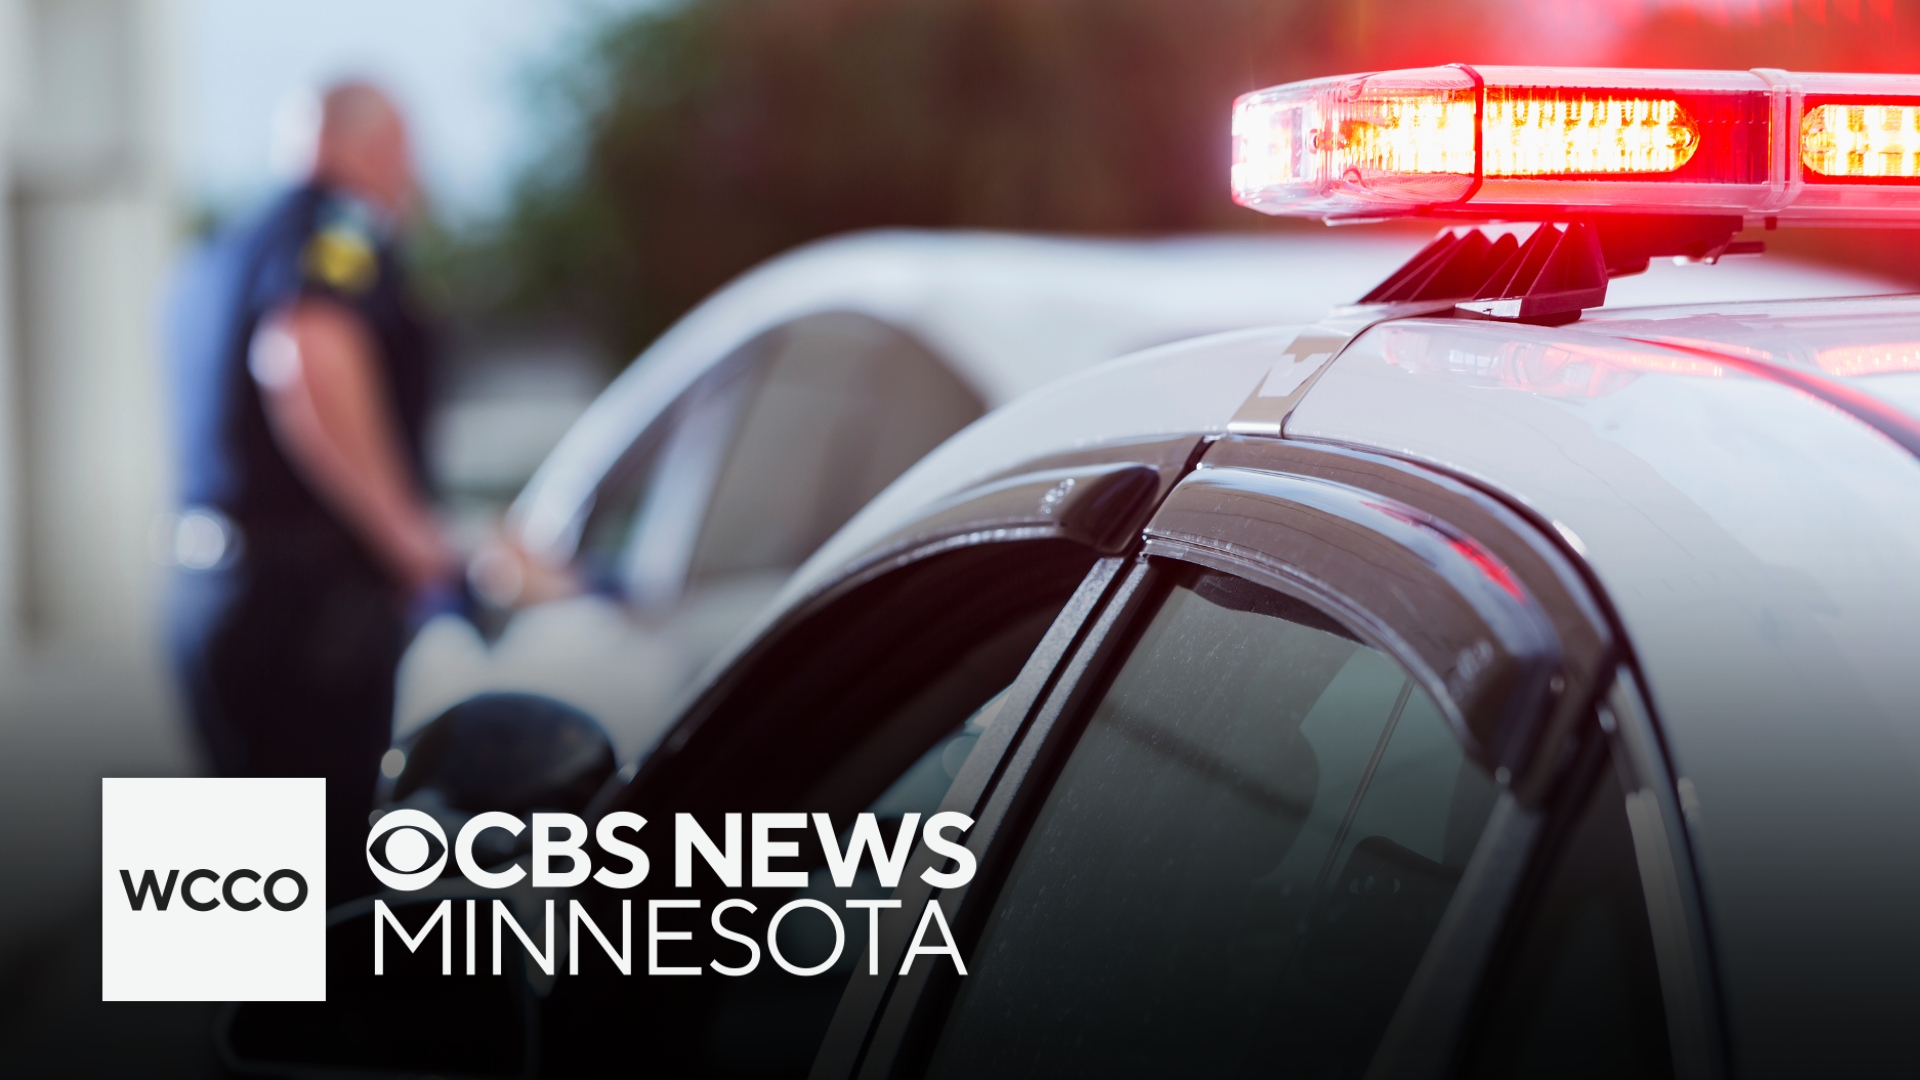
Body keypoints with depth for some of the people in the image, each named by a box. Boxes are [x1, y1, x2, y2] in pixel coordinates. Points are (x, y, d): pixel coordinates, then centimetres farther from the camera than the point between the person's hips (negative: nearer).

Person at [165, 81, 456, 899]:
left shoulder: (222, 256, 22)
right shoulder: (340, 229, -6)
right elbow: (308, 371, -25)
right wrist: (410, 538, -19)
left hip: (206, 597, 9)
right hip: (310, 594, -9)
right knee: (333, 864, -8)